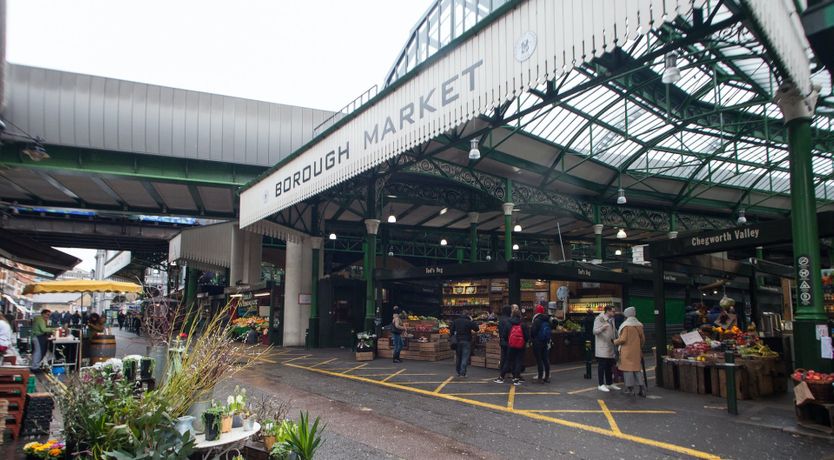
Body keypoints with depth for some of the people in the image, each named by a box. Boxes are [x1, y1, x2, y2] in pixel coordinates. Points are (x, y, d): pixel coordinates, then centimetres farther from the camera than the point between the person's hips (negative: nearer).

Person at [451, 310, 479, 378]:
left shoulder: (455, 321, 3)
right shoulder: (469, 322, -11)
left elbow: (451, 331, 4)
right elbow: (476, 328, -4)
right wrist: (472, 321, 3)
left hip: (457, 341, 4)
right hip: (466, 341, -4)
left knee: (458, 357, 15)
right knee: (465, 357, -2)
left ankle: (458, 372, 23)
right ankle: (462, 373, -6)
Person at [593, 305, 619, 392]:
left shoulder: (611, 319, 15)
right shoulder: (599, 319, -10)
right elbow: (595, 331, -17)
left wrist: (614, 340, 14)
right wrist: (602, 328, -34)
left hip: (610, 347, 8)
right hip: (601, 347, -8)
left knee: (610, 366, 12)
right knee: (602, 366, -5)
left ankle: (609, 384, 21)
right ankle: (601, 385, 0)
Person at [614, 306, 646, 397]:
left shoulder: (626, 325, -15)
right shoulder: (639, 325, 4)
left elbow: (623, 339, -16)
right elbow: (643, 339, 11)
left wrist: (615, 341, 2)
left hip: (627, 351, -6)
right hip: (637, 351, 6)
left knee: (628, 369, 2)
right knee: (637, 369, 13)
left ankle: (630, 389, 4)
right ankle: (642, 389, 10)